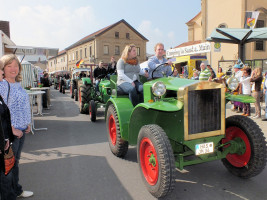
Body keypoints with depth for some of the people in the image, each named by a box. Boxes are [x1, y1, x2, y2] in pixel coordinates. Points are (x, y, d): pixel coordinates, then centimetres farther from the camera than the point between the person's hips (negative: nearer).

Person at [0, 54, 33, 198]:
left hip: (21, 130, 8)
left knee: (15, 161, 19)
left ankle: (17, 190, 33)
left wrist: (28, 123, 11)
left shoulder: (18, 84, 9)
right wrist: (12, 129, -18)